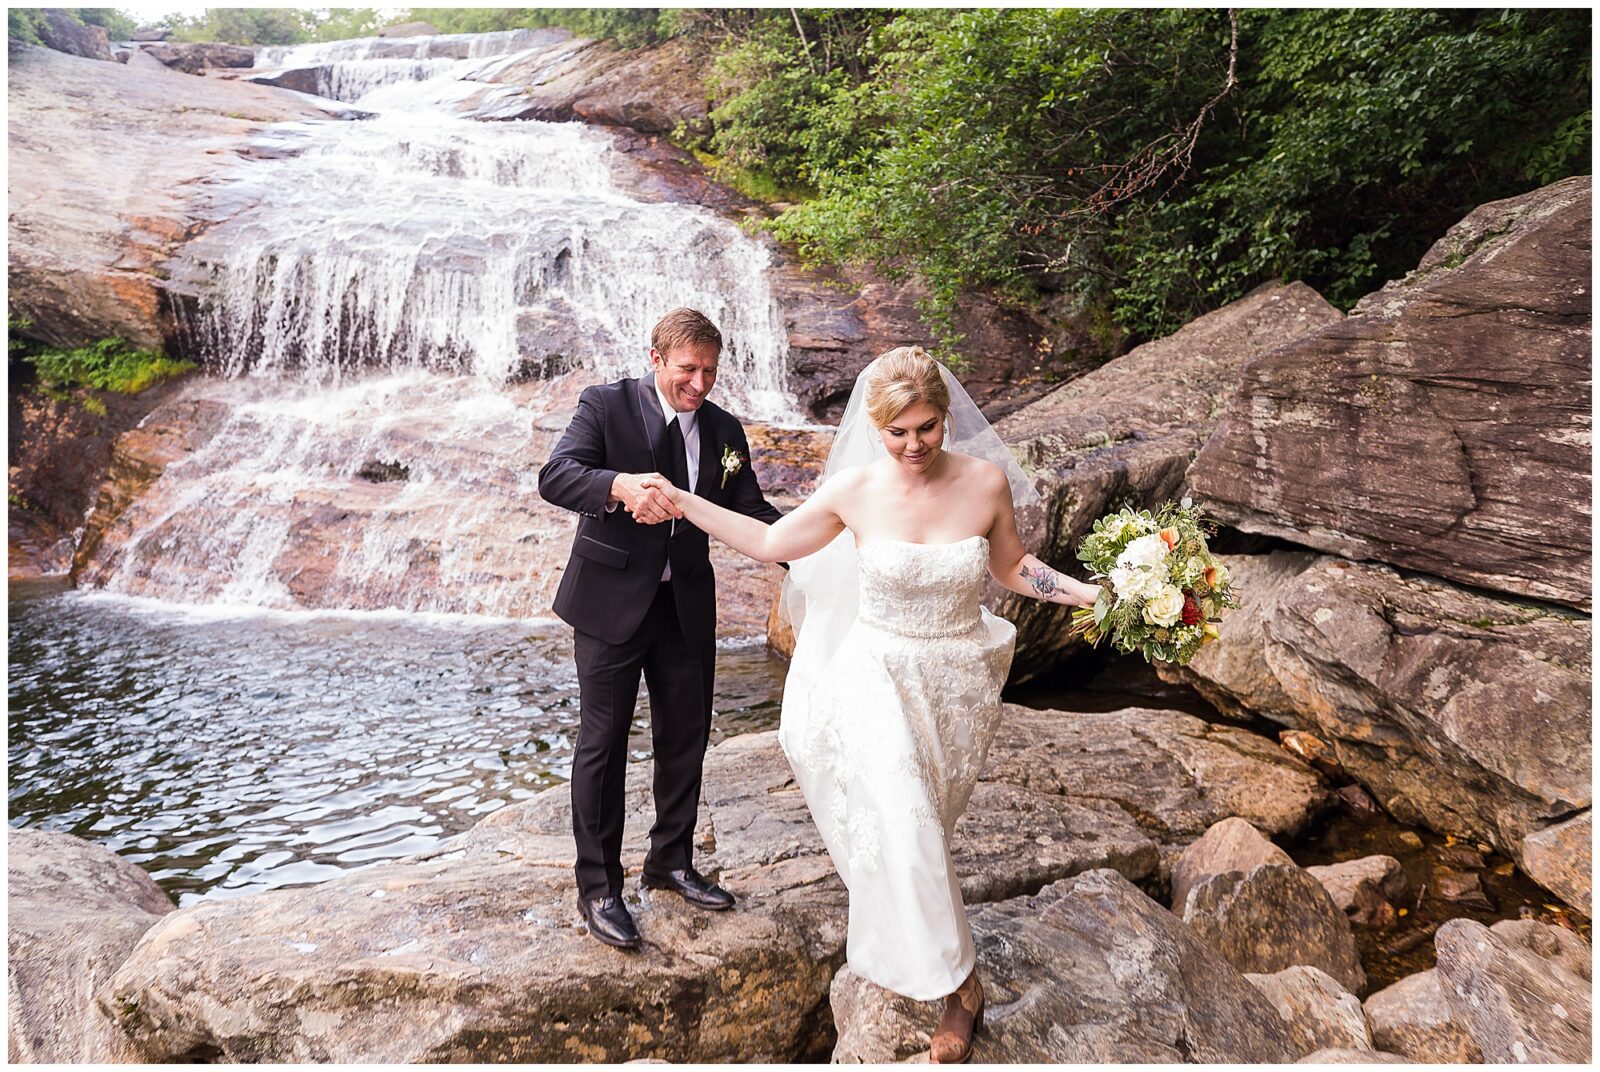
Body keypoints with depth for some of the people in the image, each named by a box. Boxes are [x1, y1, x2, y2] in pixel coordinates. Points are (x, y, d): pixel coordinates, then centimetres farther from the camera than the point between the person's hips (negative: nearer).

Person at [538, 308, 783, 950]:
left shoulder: (724, 430, 5)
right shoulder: (606, 406, -8)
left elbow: (749, 512, 1)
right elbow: (555, 476, -22)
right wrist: (621, 484, -42)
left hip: (687, 605, 5)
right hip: (612, 600, -5)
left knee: (685, 737, 15)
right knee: (603, 743, 2)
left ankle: (671, 862, 35)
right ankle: (598, 887, 18)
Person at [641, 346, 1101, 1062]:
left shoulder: (986, 480, -13)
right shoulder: (854, 490, -14)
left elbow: (1011, 568, 3)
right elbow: (770, 543, -1)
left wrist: (1096, 593, -8)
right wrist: (681, 501, -5)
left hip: (957, 685, 1)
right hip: (879, 680, -1)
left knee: (924, 822, 19)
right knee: (900, 827, -7)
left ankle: (908, 952, 48)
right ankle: (959, 983, 18)